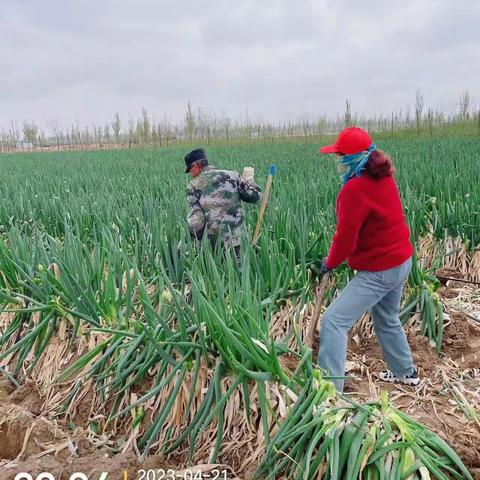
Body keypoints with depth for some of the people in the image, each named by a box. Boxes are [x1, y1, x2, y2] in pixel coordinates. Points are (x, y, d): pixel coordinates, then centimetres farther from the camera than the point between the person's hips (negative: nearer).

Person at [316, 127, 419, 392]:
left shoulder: (354, 189, -23)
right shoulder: (384, 178, 4)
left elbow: (346, 236, -19)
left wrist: (330, 262, -1)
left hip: (378, 271, -10)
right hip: (401, 261, 10)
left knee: (334, 321, -10)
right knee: (387, 320, 28)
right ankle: (405, 372, 45)